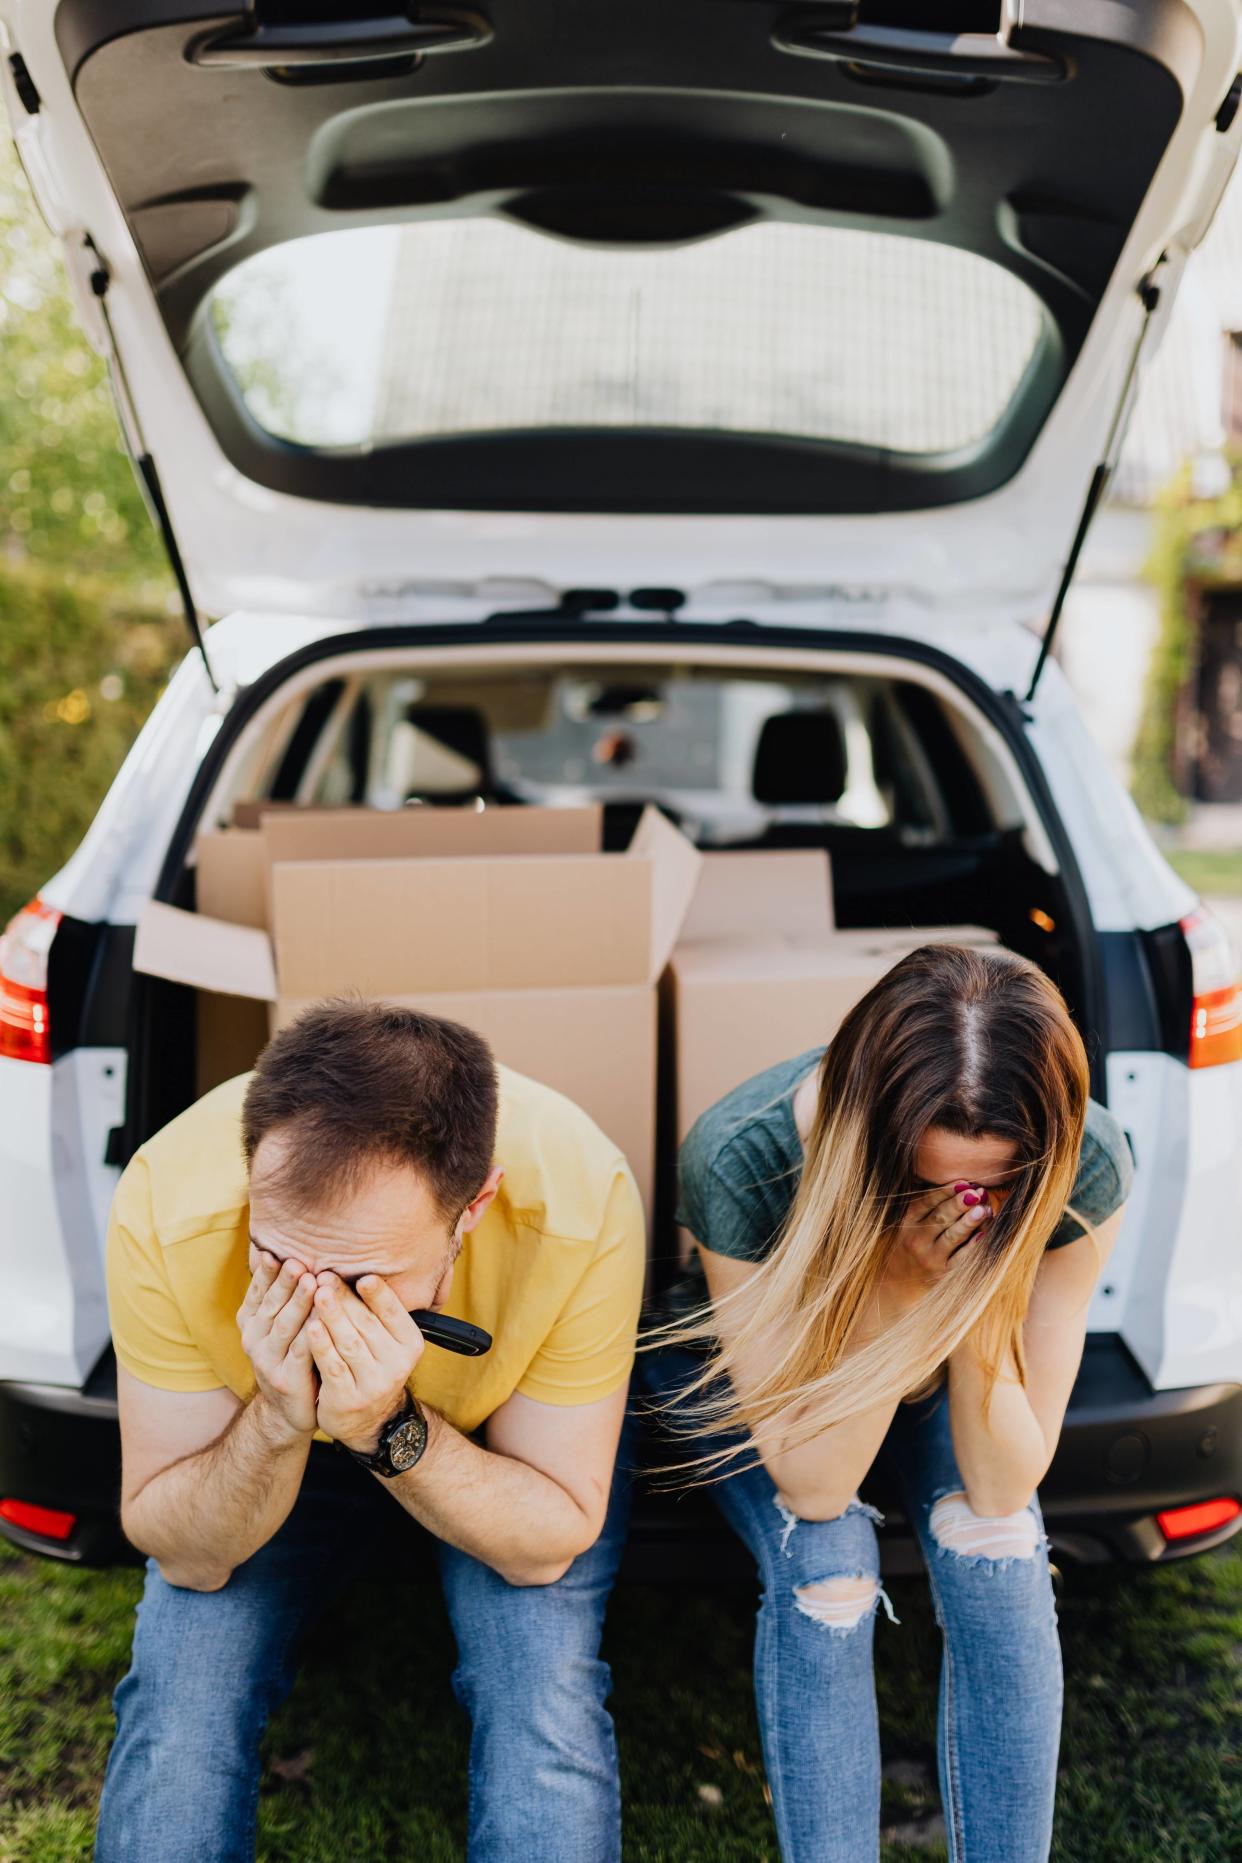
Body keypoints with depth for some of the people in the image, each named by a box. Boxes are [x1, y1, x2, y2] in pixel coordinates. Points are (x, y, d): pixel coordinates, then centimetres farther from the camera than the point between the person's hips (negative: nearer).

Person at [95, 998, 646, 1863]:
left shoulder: (579, 1206, -37)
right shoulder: (166, 1208, -34)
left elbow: (552, 1542, -23)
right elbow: (184, 1558, -21)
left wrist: (393, 1430, -40)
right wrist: (278, 1422, -40)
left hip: (507, 1441, 0)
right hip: (254, 1442, 1)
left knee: (547, 1705, -23)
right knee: (178, 1699, -18)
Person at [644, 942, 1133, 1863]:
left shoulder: (1087, 1166, -31)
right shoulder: (739, 1163, -38)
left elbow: (1005, 1486, -24)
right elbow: (813, 1484, -31)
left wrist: (975, 1299, -40)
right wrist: (911, 1286, -43)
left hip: (933, 1371, 2)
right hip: (755, 1362, -1)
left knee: (999, 1561, -24)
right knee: (824, 1570, -27)